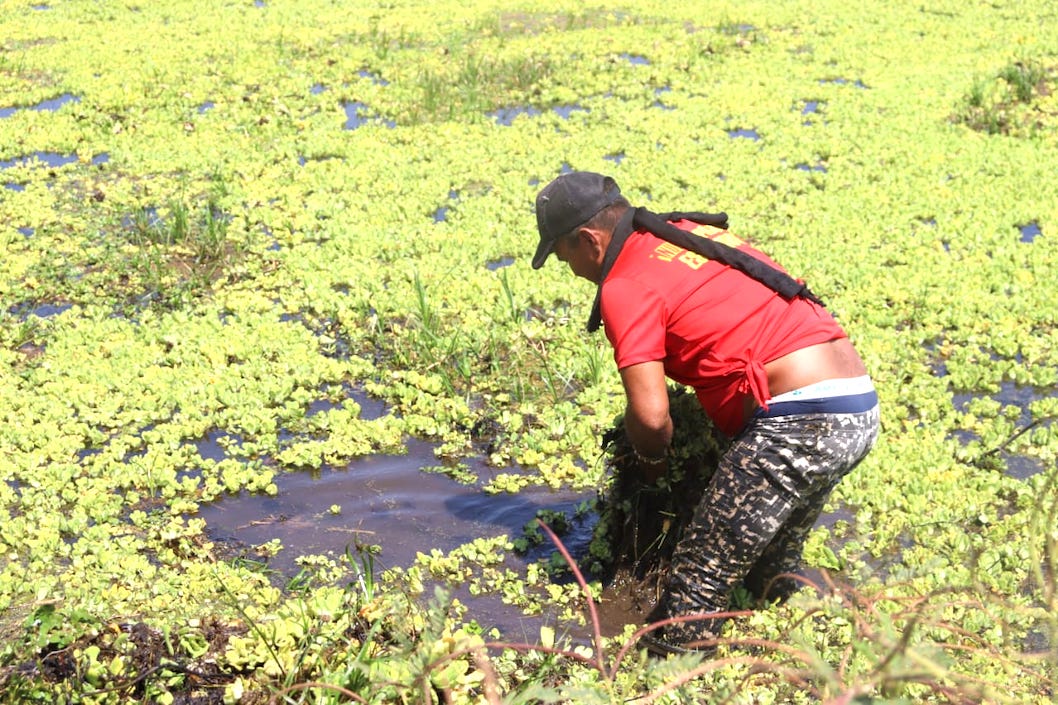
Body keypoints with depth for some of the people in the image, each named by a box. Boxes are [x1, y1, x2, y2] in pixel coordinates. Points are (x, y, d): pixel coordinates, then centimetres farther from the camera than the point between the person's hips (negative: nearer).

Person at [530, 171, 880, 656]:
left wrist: (652, 458, 6)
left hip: (798, 422, -9)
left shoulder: (625, 286, -6)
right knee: (773, 574, 26)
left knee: (697, 586, 0)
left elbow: (650, 414, -17)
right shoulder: (695, 232, 20)